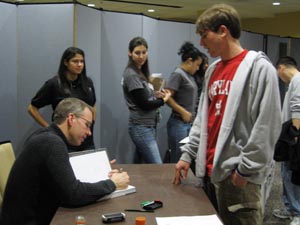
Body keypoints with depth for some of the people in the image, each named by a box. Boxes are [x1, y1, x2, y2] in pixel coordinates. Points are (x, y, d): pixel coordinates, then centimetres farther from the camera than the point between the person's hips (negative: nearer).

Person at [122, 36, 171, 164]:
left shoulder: (140, 72, 13)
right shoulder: (131, 75, -14)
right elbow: (144, 104, -16)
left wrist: (155, 95, -3)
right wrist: (164, 100, -1)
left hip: (148, 126, 9)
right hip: (141, 128, -9)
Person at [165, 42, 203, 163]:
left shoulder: (189, 75, 15)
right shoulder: (178, 74, -9)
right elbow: (167, 97, -16)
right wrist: (183, 112, -16)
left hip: (188, 123, 8)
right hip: (178, 123, -8)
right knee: (178, 161, -5)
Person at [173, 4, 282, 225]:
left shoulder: (259, 67, -10)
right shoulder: (213, 70, 13)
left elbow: (267, 126, -15)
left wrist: (246, 169, -15)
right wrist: (188, 154, 12)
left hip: (237, 175, -7)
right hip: (210, 171, 8)